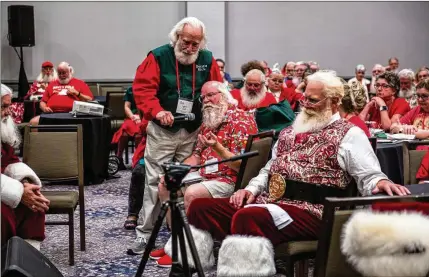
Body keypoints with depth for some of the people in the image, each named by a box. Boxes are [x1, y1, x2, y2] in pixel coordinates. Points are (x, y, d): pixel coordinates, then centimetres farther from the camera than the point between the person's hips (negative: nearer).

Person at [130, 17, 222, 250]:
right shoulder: (159, 56, -8)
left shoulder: (207, 60, 4)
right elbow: (142, 88, -15)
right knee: (154, 181, -1)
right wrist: (157, 111, -29)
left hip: (193, 132, 3)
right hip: (162, 131, -3)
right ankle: (145, 233, 7)